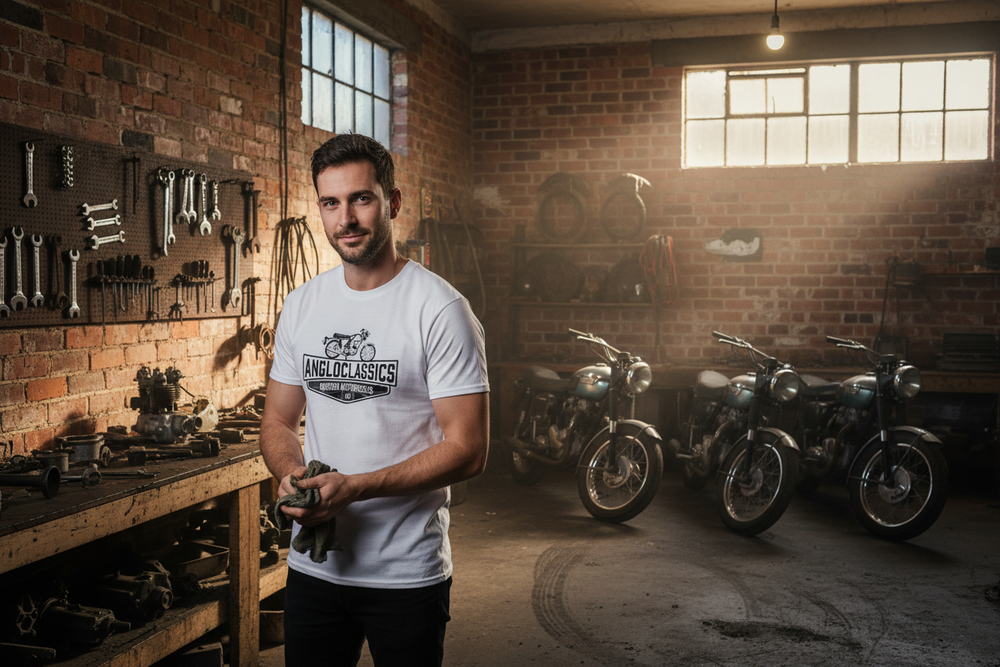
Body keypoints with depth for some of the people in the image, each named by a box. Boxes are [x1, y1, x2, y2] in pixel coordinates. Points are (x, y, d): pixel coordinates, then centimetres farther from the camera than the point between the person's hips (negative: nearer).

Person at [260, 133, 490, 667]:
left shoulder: (441, 309, -12)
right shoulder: (300, 306, 6)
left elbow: (467, 449, -15)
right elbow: (278, 419, 13)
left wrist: (352, 487, -22)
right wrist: (292, 475, -10)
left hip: (407, 576, -4)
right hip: (312, 566, 5)